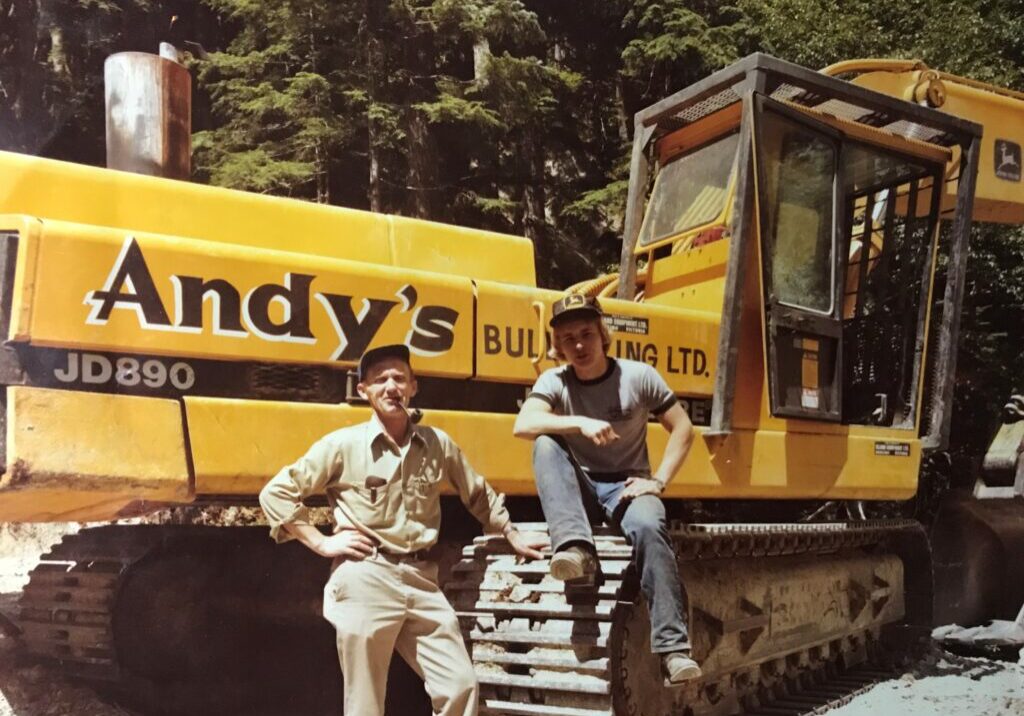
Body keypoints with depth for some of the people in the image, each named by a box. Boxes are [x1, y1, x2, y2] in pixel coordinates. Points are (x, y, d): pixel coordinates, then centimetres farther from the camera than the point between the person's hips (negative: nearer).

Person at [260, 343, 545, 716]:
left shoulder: (438, 444, 8)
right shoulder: (343, 444, -2)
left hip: (421, 578, 4)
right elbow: (275, 493, 1)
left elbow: (480, 495, 23)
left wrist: (513, 536, 25)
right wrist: (322, 543, -4)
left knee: (461, 686, 2)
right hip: (365, 580, -3)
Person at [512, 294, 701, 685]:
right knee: (546, 443, -27)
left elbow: (683, 429, 1)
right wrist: (580, 423, -35)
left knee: (648, 525, -35)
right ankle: (575, 547, -41)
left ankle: (672, 647, -34)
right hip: (579, 488, 2)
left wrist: (658, 481, -9)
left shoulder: (639, 376, -4)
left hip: (625, 487, -1)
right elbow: (523, 425, -21)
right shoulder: (554, 381, -2)